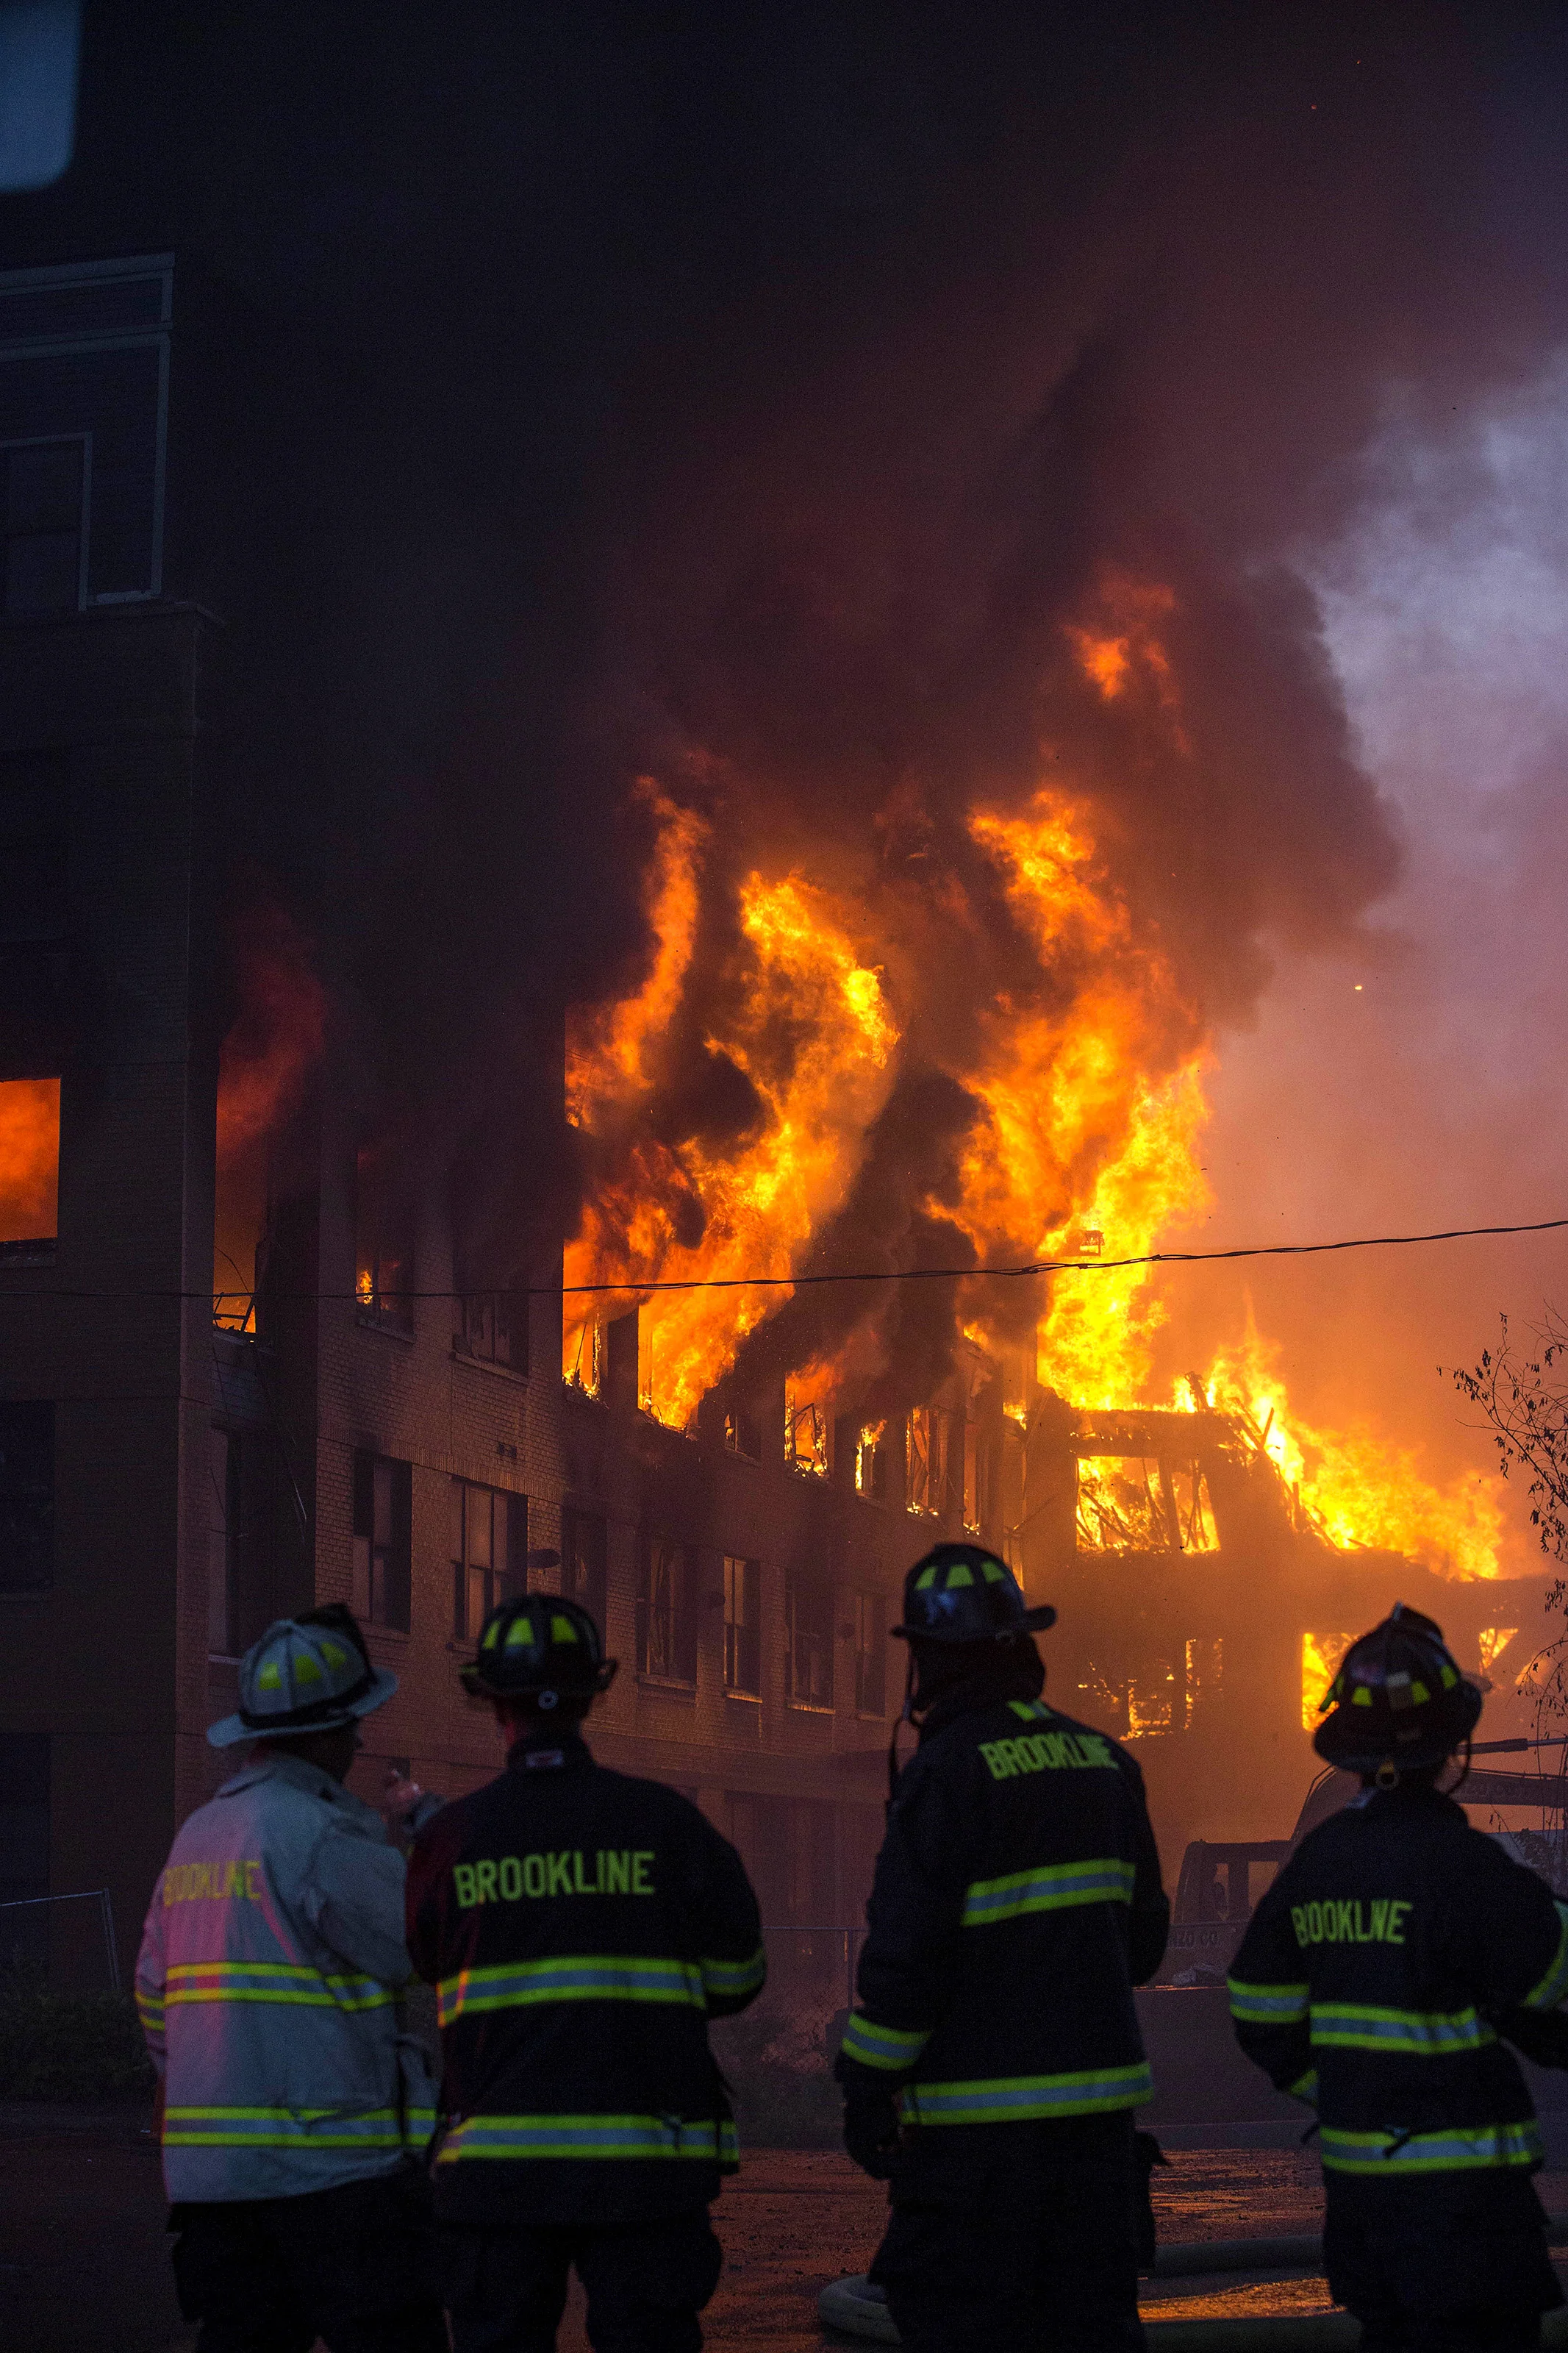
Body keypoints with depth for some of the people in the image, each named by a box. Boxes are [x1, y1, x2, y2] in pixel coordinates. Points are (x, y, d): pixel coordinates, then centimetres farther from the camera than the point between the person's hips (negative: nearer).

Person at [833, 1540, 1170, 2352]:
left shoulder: (948, 1769, -14)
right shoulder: (1103, 1759, 9)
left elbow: (906, 1951, -16)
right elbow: (1143, 1934, 15)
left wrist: (867, 2086, -7)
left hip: (984, 2115, -7)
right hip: (1099, 2095, 7)